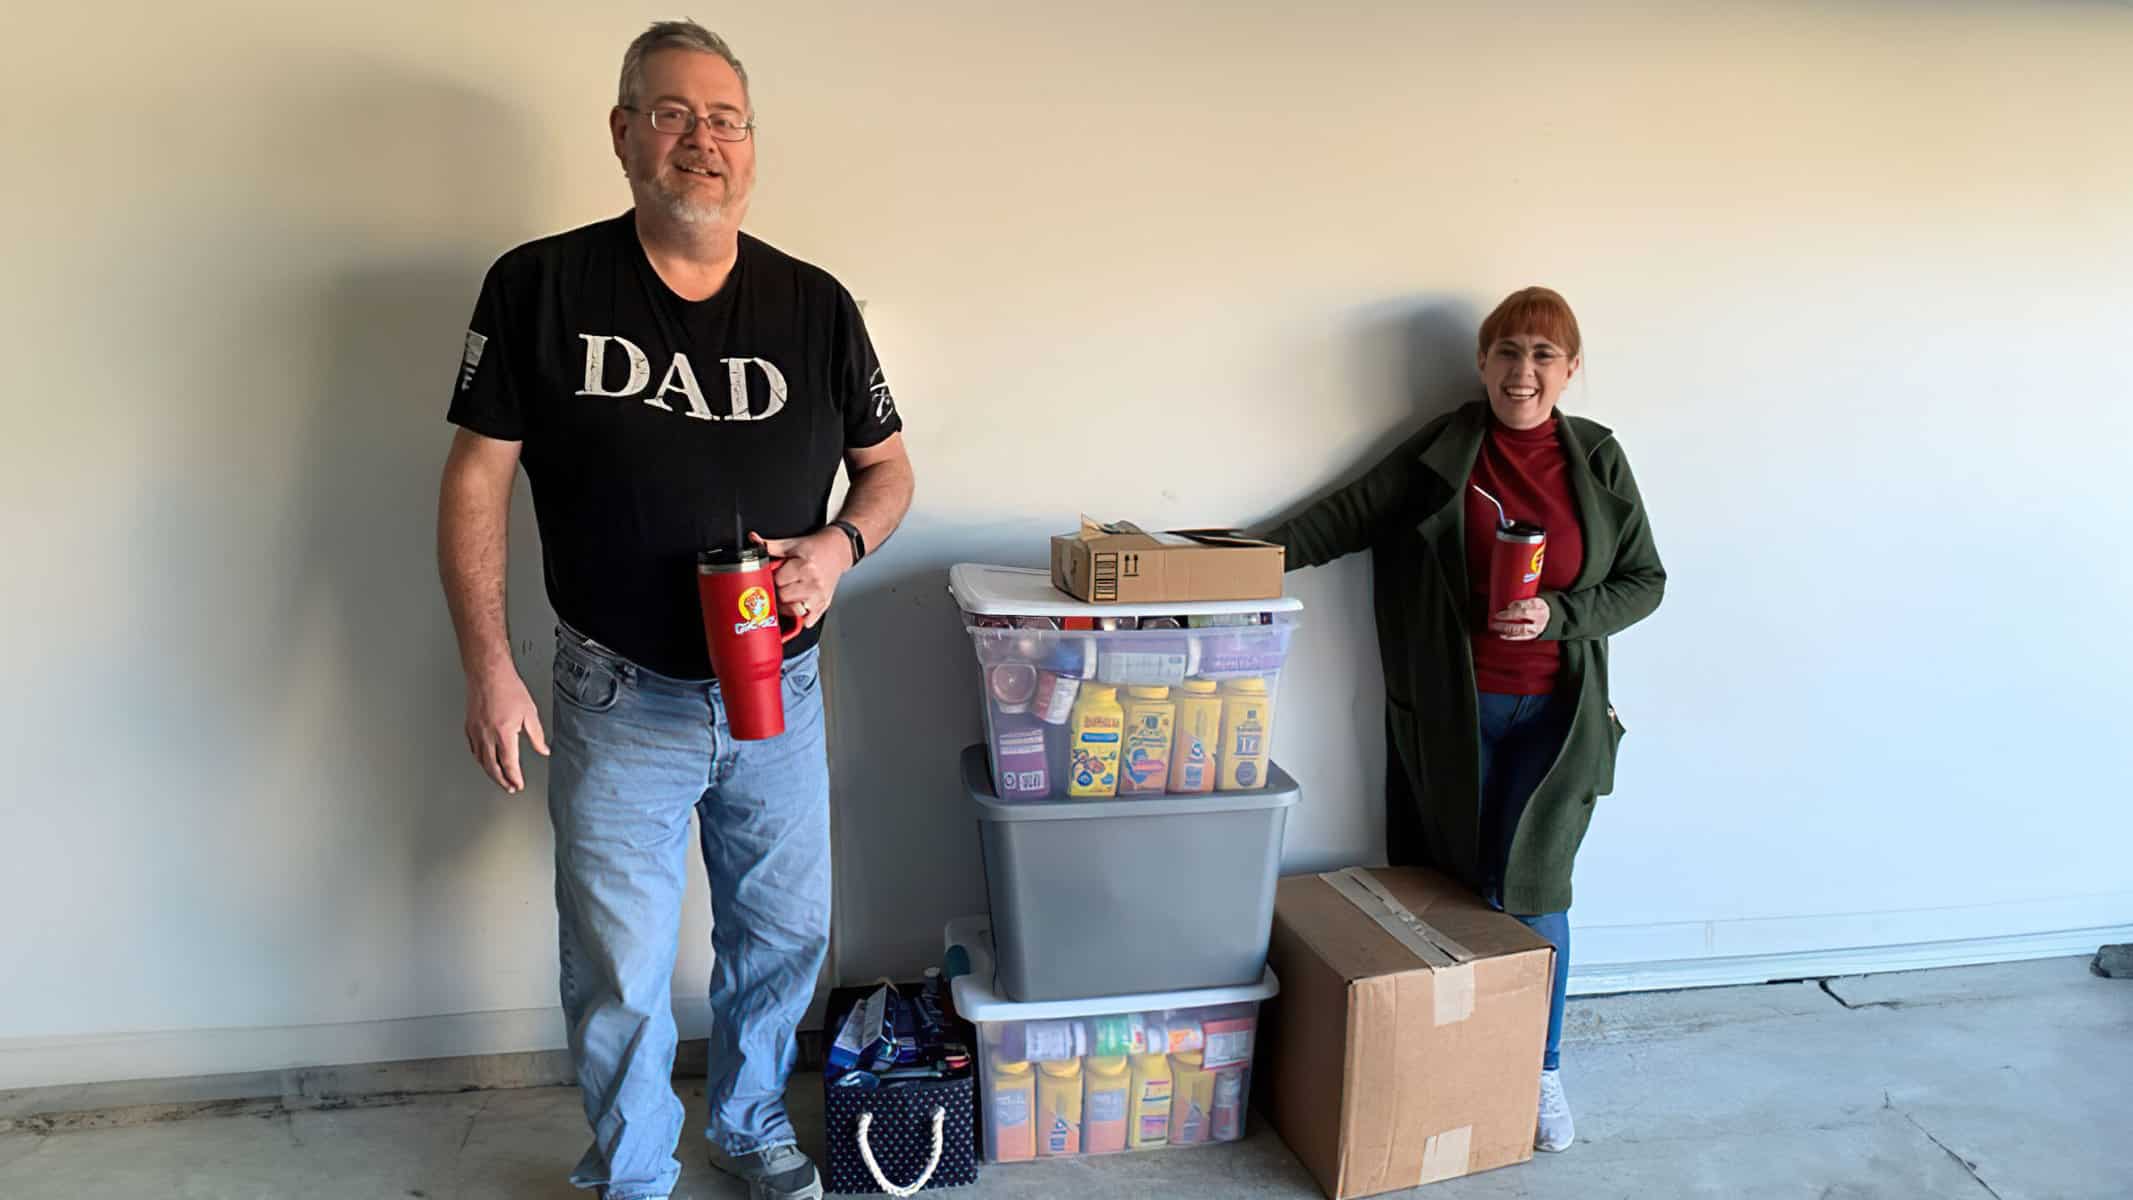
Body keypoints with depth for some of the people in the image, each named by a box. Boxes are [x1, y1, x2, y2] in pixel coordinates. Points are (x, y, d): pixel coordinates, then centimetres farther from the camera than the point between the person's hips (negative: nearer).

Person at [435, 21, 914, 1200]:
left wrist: (838, 545, -14)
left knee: (786, 933, 18)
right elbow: (476, 479, -5)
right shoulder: (540, 286, -7)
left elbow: (888, 467, 7)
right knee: (618, 971, 9)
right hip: (618, 700, -2)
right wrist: (489, 668, -10)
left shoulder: (814, 304, -2)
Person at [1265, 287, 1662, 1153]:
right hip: (1448, 710, 0)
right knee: (1445, 885, 9)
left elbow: (1644, 582, 4)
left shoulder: (1596, 459, 0)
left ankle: (1541, 1071, 22)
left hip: (1553, 714, 0)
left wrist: (1558, 615, -13)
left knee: (1530, 890, 0)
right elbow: (1345, 516, 0)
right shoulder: (1443, 450, -2)